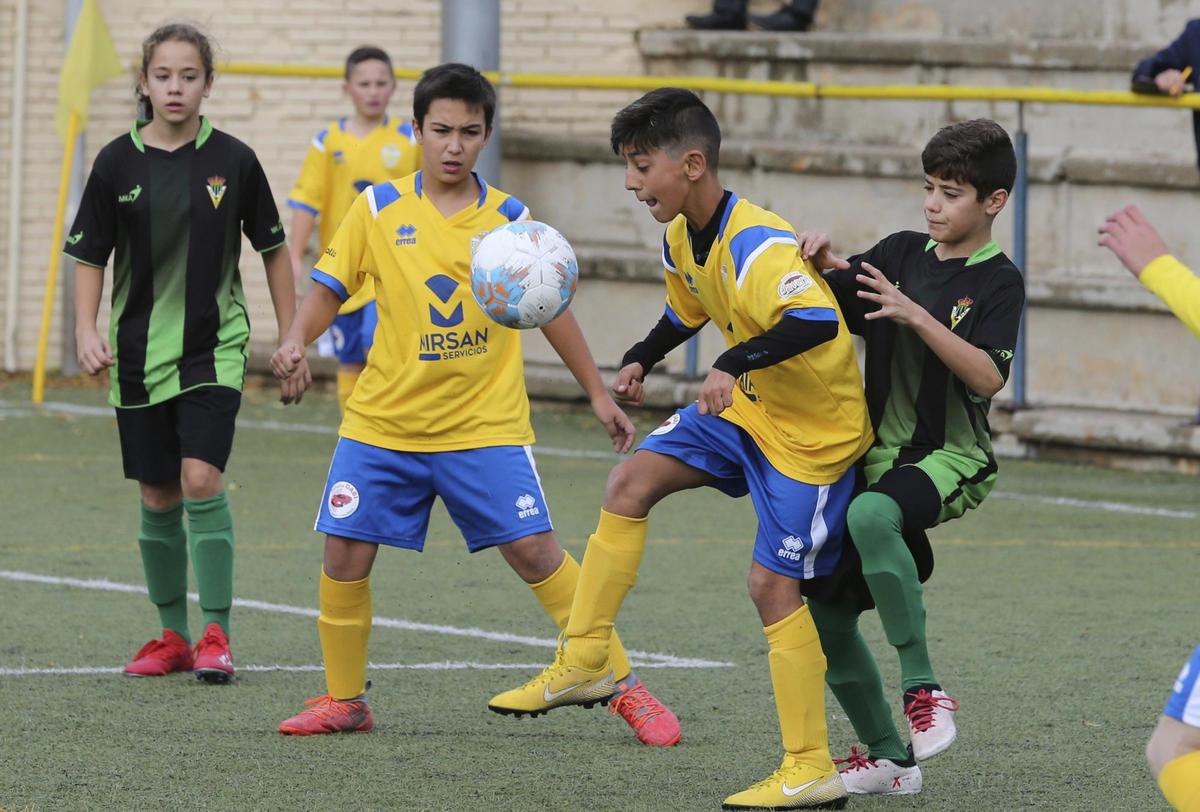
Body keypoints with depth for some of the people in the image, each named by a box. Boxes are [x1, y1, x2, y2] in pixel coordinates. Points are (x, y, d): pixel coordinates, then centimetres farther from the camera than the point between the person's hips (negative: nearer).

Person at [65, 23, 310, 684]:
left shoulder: (233, 161, -3)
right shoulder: (117, 163, -2)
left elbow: (273, 250, 7)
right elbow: (88, 256, 5)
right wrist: (86, 331, -10)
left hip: (214, 345, -2)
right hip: (140, 351, 2)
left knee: (202, 479, -16)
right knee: (157, 496, 7)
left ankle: (215, 634, -9)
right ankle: (172, 634, 21)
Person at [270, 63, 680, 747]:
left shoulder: (510, 218, 1)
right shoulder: (379, 209, 1)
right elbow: (331, 288, 5)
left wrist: (599, 394, 11)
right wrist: (298, 340, -15)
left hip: (486, 426, -1)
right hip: (384, 423, 1)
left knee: (535, 549, -9)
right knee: (345, 553, -4)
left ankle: (625, 689, 0)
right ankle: (344, 700, 15)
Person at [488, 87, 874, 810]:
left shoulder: (757, 246, -30)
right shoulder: (683, 238, 1)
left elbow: (819, 320, -44)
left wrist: (737, 363, -52)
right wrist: (643, 360, 12)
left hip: (814, 430, -9)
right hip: (749, 405, 9)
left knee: (773, 584, -8)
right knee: (632, 483, 0)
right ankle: (585, 664, 9)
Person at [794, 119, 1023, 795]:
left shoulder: (999, 281, -7)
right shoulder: (902, 253, 9)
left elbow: (988, 378, -20)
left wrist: (916, 316, -27)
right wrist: (821, 263, -10)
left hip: (951, 458, -7)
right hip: (878, 454, 7)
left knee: (870, 515, -38)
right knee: (827, 612, 6)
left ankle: (924, 688, -31)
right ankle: (888, 758, 23)